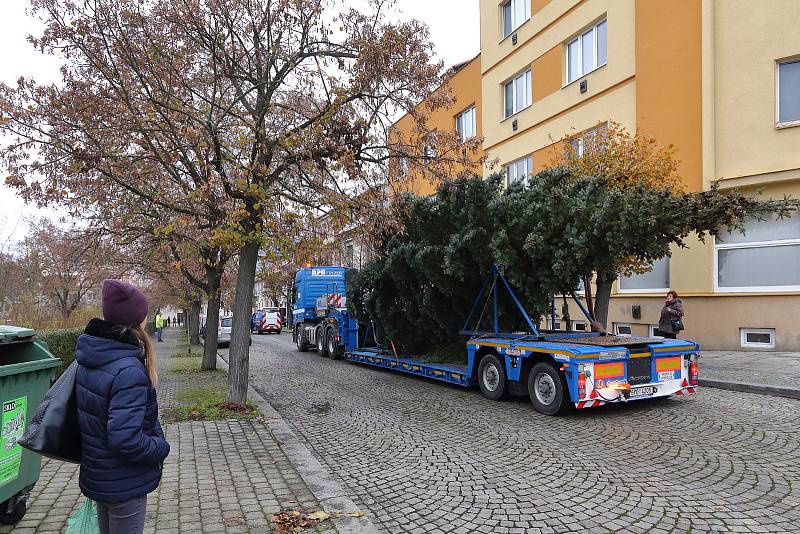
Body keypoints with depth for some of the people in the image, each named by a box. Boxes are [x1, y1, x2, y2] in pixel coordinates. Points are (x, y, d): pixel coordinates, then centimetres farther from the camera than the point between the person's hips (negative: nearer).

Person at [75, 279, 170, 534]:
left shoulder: (88, 360, -3)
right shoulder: (129, 371, -30)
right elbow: (125, 439, -32)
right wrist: (161, 446, -15)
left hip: (96, 475, 8)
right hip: (125, 484, -8)